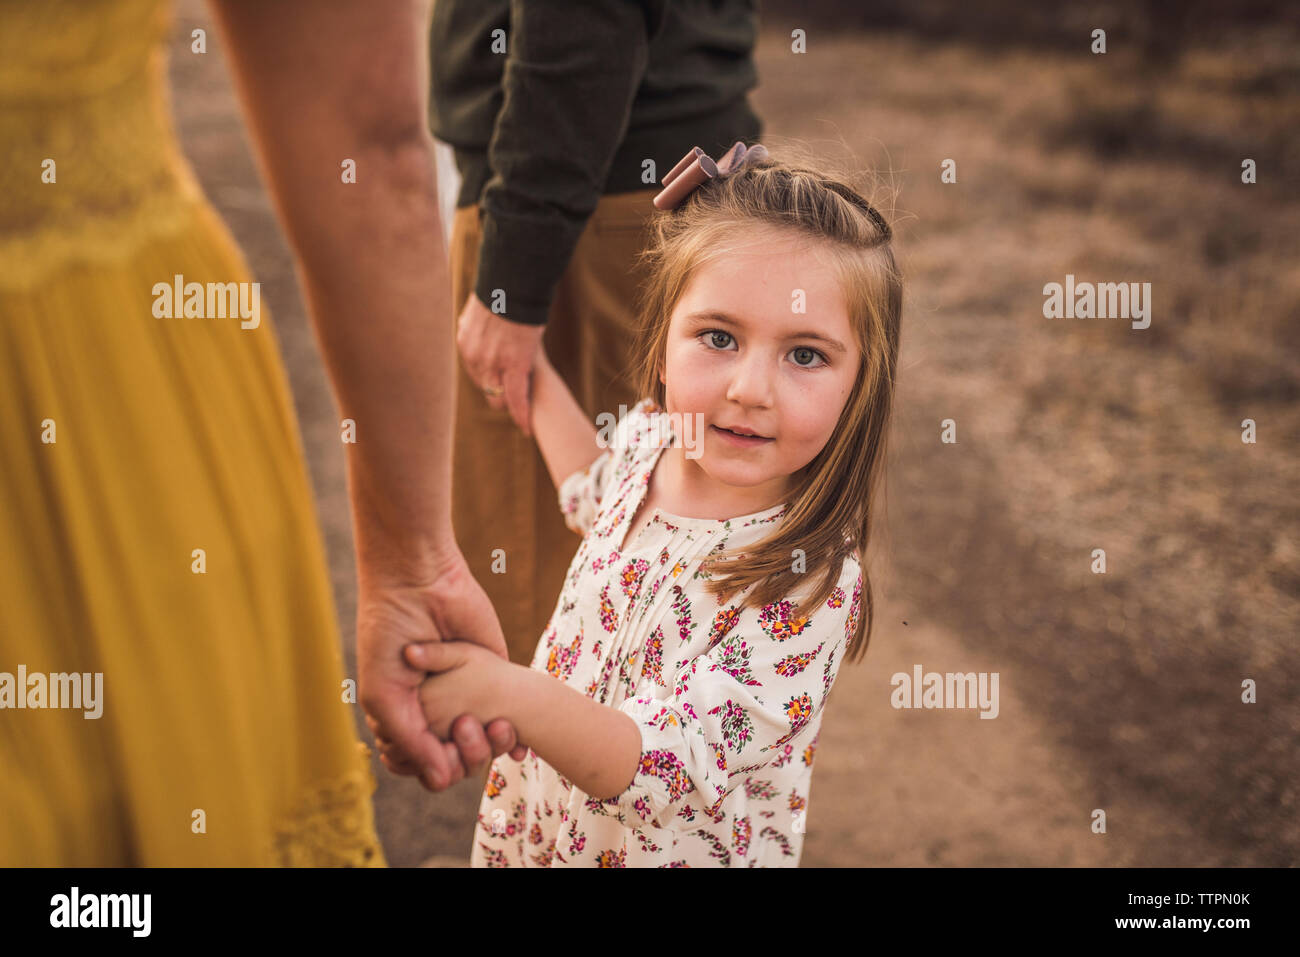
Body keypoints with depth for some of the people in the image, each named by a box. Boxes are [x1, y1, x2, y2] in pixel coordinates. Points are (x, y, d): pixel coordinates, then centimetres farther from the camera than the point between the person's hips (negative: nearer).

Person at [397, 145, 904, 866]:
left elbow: (668, 771, -36)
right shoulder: (652, 435, -13)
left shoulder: (807, 583, -32)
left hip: (675, 853, -6)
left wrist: (511, 695, -50)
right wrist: (530, 364, 8)